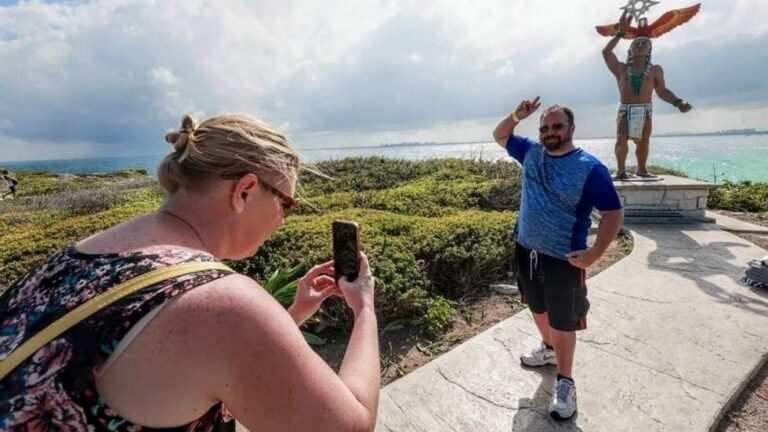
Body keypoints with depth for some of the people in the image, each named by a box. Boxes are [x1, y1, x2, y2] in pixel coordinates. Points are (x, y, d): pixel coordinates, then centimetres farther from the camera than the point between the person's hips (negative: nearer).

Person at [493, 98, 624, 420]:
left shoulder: (590, 168, -14)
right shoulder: (531, 152, 2)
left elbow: (613, 214, -13)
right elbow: (500, 136, 16)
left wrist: (595, 252, -22)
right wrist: (517, 116, -3)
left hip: (563, 259, -5)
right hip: (526, 249, 6)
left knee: (562, 322, 5)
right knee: (538, 308, 23)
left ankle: (565, 383, 23)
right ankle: (549, 349, 49)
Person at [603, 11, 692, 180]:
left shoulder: (655, 70, 15)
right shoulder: (621, 68, 9)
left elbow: (662, 91, 15)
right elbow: (606, 52, -2)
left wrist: (678, 102, 2)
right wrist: (621, 32, -1)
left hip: (646, 110, 3)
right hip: (626, 109, -2)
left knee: (643, 141, 6)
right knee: (621, 138, -22)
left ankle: (642, 169, 18)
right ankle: (621, 169, -19)